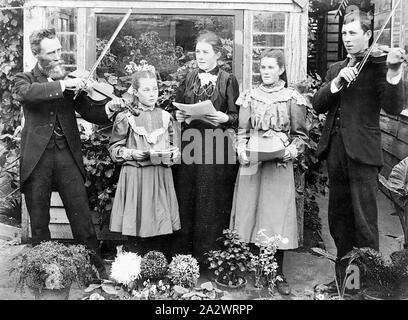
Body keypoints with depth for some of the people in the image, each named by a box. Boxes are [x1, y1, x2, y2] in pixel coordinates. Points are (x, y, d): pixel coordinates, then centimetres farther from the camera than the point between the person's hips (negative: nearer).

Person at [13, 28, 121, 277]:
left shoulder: (71, 81, 14)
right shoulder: (25, 79, 9)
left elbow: (90, 112, 6)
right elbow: (26, 92, -16)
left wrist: (107, 110, -15)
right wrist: (62, 84, -23)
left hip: (68, 156, 1)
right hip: (37, 157, 0)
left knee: (82, 218, -1)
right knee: (39, 223, 8)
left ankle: (98, 269, 7)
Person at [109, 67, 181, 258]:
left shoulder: (165, 117, 10)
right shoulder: (125, 118, 0)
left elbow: (173, 147, 16)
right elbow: (115, 149, 3)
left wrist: (173, 153, -5)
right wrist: (132, 153, -13)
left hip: (161, 177, 3)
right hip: (135, 177, -2)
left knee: (162, 227, 4)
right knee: (136, 227, -1)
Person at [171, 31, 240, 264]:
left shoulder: (228, 81, 2)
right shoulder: (189, 78, 14)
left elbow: (236, 116, 0)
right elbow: (179, 107, 18)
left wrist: (224, 118, -20)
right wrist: (179, 116, -3)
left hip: (217, 147, -3)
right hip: (190, 144, 4)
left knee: (212, 202, 0)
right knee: (187, 199, 4)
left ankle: (209, 254, 11)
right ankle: (184, 252, 14)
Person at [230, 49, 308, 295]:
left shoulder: (292, 99, 2)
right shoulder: (249, 97, 9)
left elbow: (301, 135, 3)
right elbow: (242, 131, 9)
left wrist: (290, 151, -13)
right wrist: (242, 150, -8)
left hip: (280, 165, -2)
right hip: (251, 163, 2)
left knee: (278, 216, -2)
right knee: (250, 213, 4)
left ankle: (278, 273, 10)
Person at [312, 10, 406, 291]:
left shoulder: (378, 66, -2)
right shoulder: (336, 68, 16)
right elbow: (318, 105, 5)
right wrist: (337, 82, -10)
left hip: (362, 152, -6)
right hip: (335, 150, 6)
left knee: (364, 222, -3)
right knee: (338, 218, 14)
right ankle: (344, 276, 29)